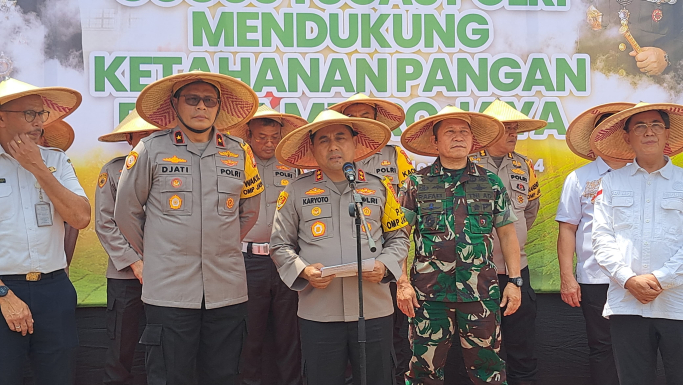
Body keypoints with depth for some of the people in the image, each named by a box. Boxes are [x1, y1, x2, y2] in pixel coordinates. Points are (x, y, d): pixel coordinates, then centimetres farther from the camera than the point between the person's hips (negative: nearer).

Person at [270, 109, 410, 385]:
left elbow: (398, 237, 14)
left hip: (374, 309, 1)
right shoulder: (296, 191, 6)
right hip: (318, 313, 0)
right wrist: (303, 270, -9)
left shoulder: (380, 188, 9)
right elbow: (280, 245, 9)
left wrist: (384, 265, -6)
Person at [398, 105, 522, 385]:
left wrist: (514, 281, 5)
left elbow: (507, 235, 12)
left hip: (481, 292, 1)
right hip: (429, 293, -1)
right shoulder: (417, 184, 3)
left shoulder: (491, 183, 8)